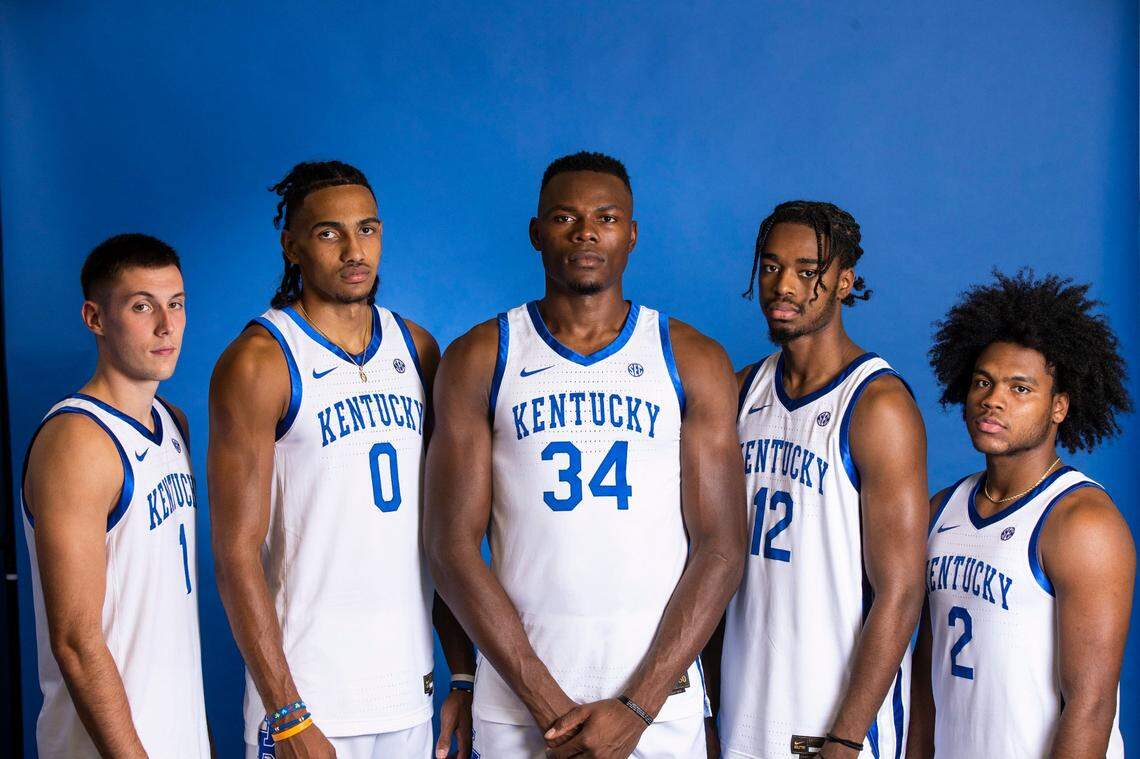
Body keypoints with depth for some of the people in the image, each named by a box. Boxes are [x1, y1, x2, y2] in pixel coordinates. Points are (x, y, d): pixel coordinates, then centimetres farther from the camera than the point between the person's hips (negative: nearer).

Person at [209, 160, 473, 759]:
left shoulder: (415, 347, 8)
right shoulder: (259, 361, -9)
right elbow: (237, 552, -12)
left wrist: (463, 672, 7)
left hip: (414, 688, 5)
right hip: (308, 695, -5)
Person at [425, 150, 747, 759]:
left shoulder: (694, 361, 2)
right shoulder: (480, 359, 1)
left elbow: (720, 547, -2)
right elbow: (452, 544, -4)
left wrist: (637, 707, -11)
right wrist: (547, 703, -11)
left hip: (659, 697, 0)